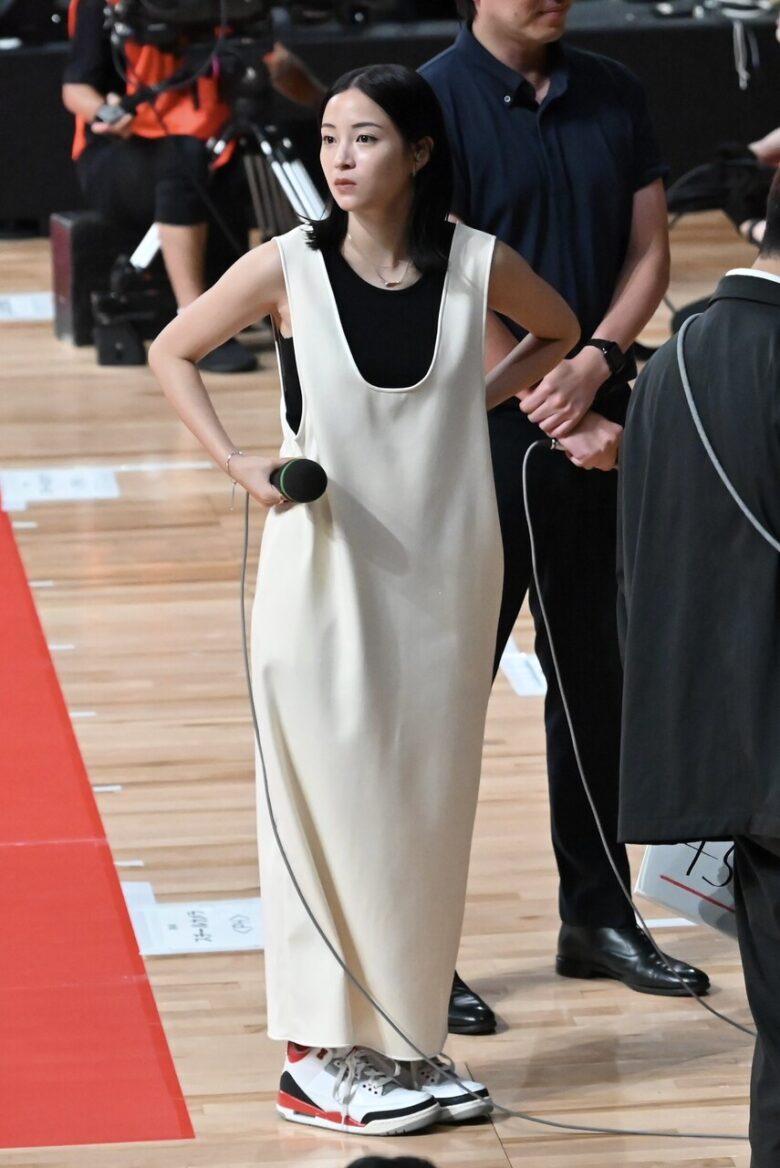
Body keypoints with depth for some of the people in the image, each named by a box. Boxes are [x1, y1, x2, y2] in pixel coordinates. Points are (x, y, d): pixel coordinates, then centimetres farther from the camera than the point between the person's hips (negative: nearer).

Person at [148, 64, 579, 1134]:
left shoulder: (478, 266, -6)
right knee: (330, 798, 1)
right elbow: (172, 351, 4)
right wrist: (235, 462, -7)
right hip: (326, 564, -2)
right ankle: (323, 1052, 9)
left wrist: (480, 401, 1)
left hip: (445, 566, 2)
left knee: (429, 803, 9)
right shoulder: (289, 268, -10)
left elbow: (558, 330, 15)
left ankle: (405, 1041, 21)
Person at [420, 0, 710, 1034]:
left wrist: (598, 360, -12)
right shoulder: (438, 100, -9)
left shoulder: (613, 96, 7)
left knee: (596, 676, 13)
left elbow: (649, 250, 6)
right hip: (483, 437, -5)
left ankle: (598, 916, 24)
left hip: (602, 428, 5)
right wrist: (553, 415, -16)